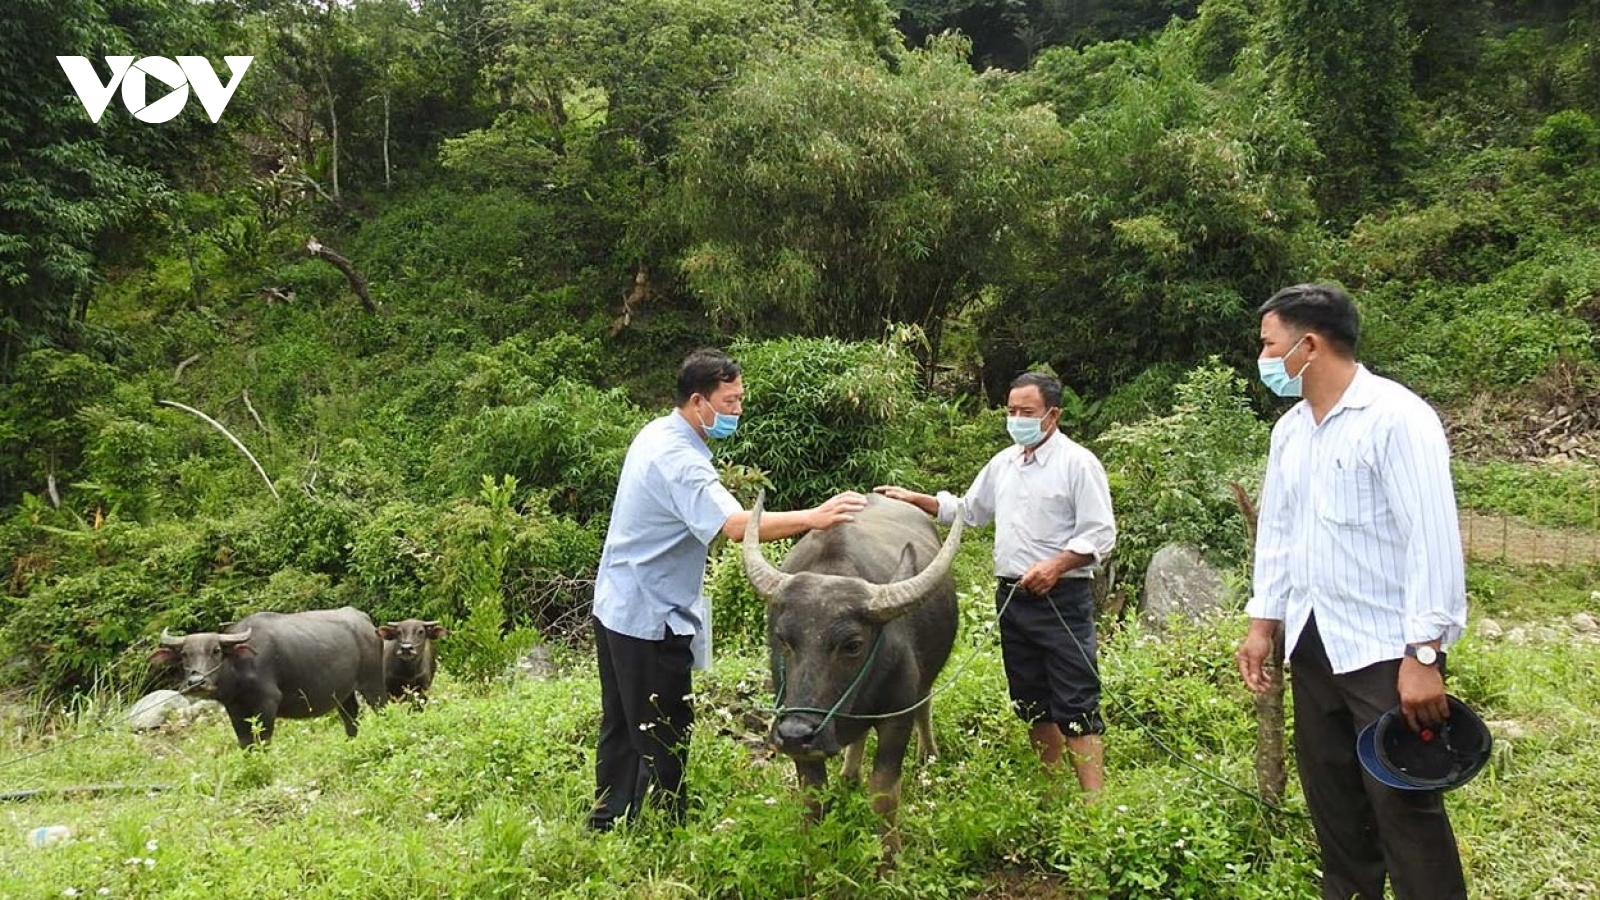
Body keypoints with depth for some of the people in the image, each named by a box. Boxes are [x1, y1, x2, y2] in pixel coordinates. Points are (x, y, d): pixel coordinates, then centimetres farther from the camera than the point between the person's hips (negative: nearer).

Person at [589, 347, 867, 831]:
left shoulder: (656, 433, 7)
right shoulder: (678, 460, -24)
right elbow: (736, 525, -39)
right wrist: (812, 517, -45)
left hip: (617, 606, 10)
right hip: (649, 617, -10)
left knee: (622, 727, 18)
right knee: (665, 738, 0)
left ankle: (608, 825, 29)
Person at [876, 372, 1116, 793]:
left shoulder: (1078, 463, -8)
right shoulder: (1003, 463, 14)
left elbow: (1100, 535, -12)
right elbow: (969, 510, 27)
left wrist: (1056, 566, -24)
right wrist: (913, 499, 19)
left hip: (1061, 598, -7)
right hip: (1011, 596, 8)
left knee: (1075, 704, -8)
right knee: (1031, 702, 14)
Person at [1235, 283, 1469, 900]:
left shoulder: (1396, 417, -14)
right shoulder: (1289, 429, 10)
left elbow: (1433, 539, -19)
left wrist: (1425, 653, -21)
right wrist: (1263, 622, 13)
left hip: (1385, 649, -8)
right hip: (1312, 644, 8)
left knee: (1404, 808, -1)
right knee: (1331, 798, 17)